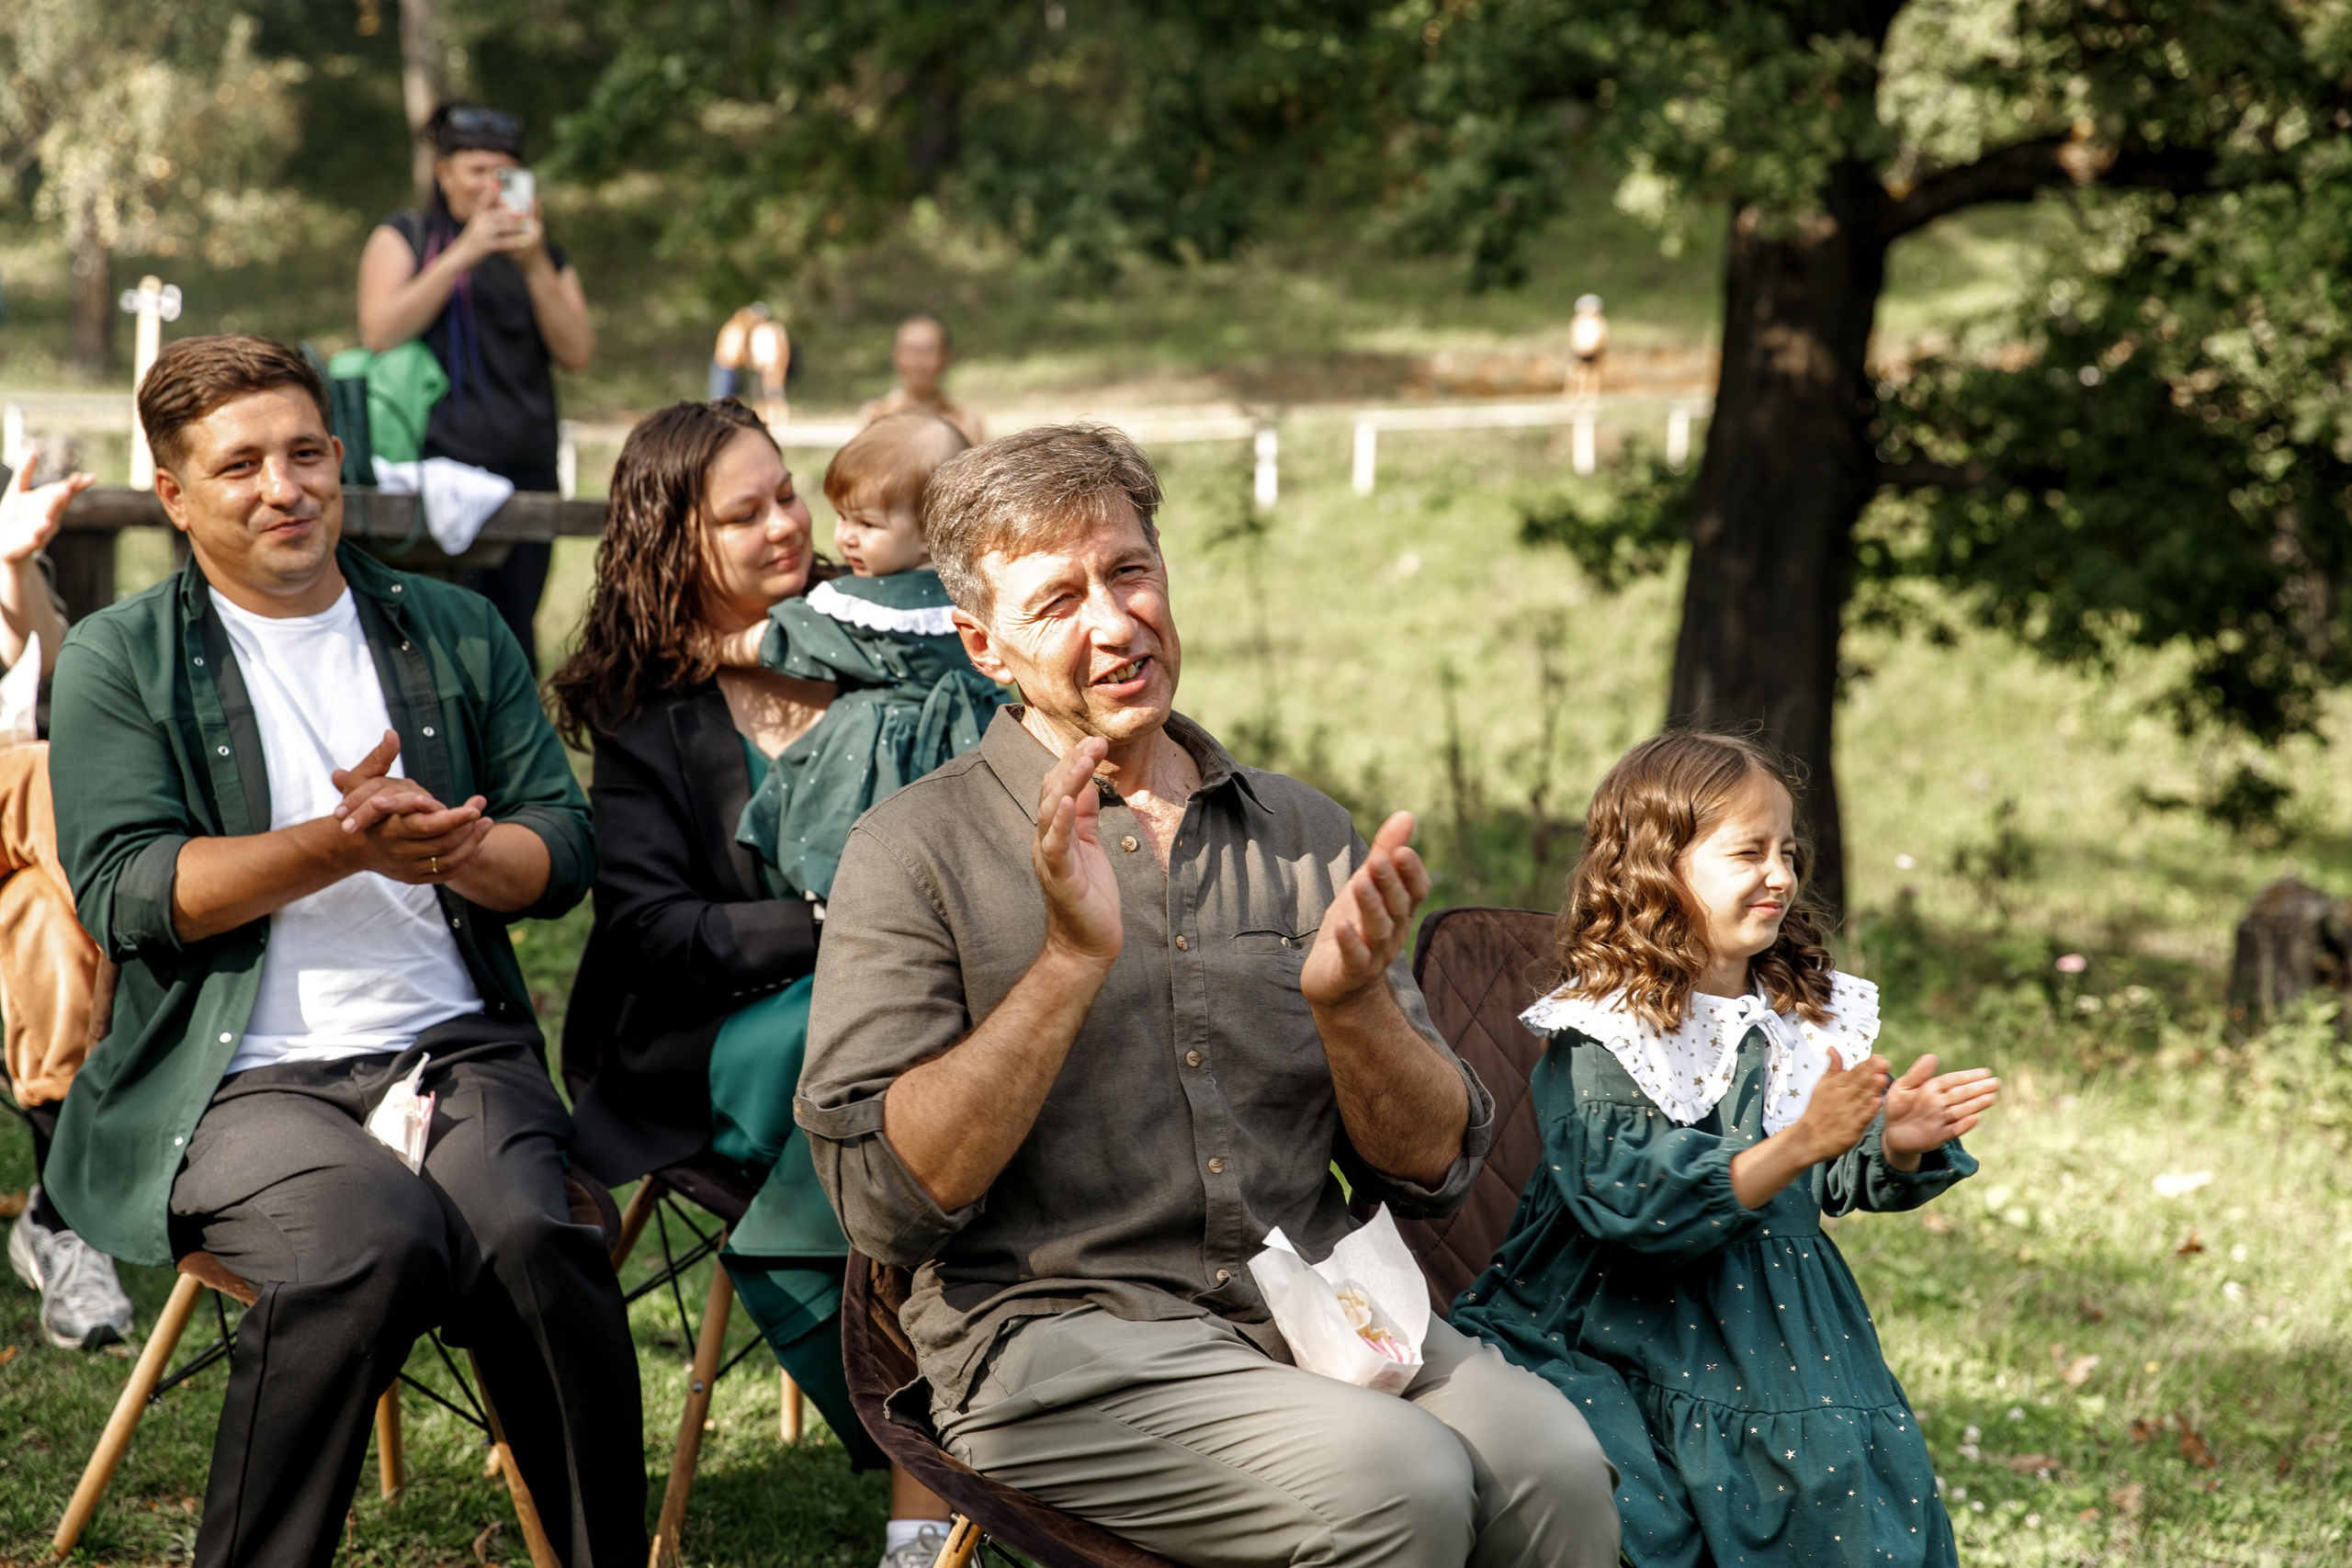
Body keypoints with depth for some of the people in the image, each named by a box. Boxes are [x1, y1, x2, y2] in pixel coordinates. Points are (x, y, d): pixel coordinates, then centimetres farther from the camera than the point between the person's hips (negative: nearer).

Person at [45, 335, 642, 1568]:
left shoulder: (456, 632, 18)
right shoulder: (120, 659, 8)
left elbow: (563, 853, 13)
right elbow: (121, 892, -4)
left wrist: (445, 847, -10)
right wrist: (341, 846, -15)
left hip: (456, 1046, 3)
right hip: (241, 1075, -3)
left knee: (528, 1242, -30)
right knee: (376, 1239, -35)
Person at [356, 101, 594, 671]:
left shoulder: (542, 255, 21)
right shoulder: (404, 237, 12)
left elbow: (577, 353, 7)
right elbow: (379, 333, -5)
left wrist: (536, 266, -6)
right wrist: (463, 254, -10)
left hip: (526, 469, 4)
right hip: (437, 461, -4)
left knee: (513, 635, 0)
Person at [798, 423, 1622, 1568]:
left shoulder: (1307, 835, 14)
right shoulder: (915, 849, 1)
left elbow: (1431, 1169, 10)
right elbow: (882, 1203, -10)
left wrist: (1351, 999, -10)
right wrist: (1071, 959, -18)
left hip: (1316, 1307, 4)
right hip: (1059, 1342, -4)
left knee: (1552, 1464, -27)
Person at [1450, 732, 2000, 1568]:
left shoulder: (1806, 1016, 10)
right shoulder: (1602, 1036, -11)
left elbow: (1845, 1183, 12)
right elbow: (1634, 1199, -23)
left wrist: (1898, 1147, -12)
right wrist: (1797, 1146, -31)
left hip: (1775, 1339, 5)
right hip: (1622, 1338, -5)